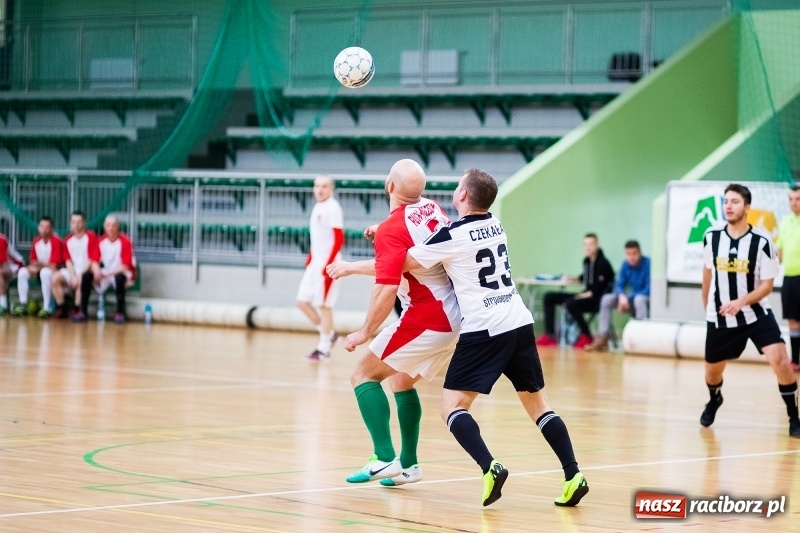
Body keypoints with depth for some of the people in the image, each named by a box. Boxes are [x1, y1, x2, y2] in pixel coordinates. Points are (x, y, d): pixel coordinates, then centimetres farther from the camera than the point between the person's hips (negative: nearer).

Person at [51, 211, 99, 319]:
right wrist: (73, 276, -13)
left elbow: (93, 260, -9)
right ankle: (61, 309, -11)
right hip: (72, 270, 5)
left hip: (86, 272, -5)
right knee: (55, 278, -21)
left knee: (81, 280, -36)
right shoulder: (68, 240, 8)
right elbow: (68, 261, 4)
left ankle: (75, 309, -21)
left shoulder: (91, 237, -6)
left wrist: (80, 275, -15)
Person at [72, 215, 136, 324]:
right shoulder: (101, 241, 0)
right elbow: (95, 261, 0)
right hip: (105, 272, 5)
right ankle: (83, 312, -14)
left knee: (119, 278, -39)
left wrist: (109, 273, -27)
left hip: (121, 272, -5)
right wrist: (97, 271, -23)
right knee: (86, 276, -17)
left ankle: (120, 313, -25)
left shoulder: (125, 242, -15)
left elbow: (126, 265, -18)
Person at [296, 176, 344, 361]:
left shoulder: (333, 208, -13)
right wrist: (310, 258, 19)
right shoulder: (318, 207, 13)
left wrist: (328, 265, -22)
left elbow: (339, 240, -18)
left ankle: (323, 349, 4)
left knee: (324, 305, -3)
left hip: (327, 264, -9)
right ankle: (328, 334, 21)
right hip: (315, 263, 9)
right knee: (303, 301, 8)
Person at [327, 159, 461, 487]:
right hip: (455, 318, 8)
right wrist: (354, 267, 26)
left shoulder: (392, 228, -16)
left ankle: (384, 458, -10)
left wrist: (366, 332, -12)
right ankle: (408, 464, 24)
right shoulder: (432, 210, 8)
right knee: (402, 381, 24)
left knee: (364, 375, 2)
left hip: (426, 321, -8)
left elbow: (387, 288, -24)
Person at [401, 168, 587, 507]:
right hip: (520, 324, 7)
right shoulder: (495, 225, 13)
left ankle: (490, 468, -24)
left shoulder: (453, 235, -9)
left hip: (484, 330, -7)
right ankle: (573, 475, 2)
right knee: (538, 404, 14)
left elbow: (400, 263, -3)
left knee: (452, 407, -2)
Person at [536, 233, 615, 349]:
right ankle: (549, 336, -5)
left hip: (596, 300, -9)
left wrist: (587, 294, -21)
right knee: (549, 297, 5)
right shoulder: (587, 261, 9)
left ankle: (586, 336, -15)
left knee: (571, 304, -36)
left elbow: (599, 288, -19)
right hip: (585, 296, 9)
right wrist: (573, 279, 13)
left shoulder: (603, 263, -14)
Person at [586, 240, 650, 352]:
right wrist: (622, 296, -23)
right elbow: (619, 285, 1)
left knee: (639, 299, -38)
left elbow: (649, 289, -21)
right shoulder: (626, 265, 0)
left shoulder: (647, 264, -18)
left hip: (646, 300, -6)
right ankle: (602, 338, -16)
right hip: (631, 301, 6)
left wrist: (628, 297, -28)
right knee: (606, 299, -12)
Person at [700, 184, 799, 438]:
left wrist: (741, 302, -27)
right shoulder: (711, 238, -5)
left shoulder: (762, 242, -15)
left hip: (756, 314, -3)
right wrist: (706, 306, 21)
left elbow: (767, 285, -12)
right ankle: (714, 401, 50)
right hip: (719, 317, 3)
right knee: (713, 371, 15)